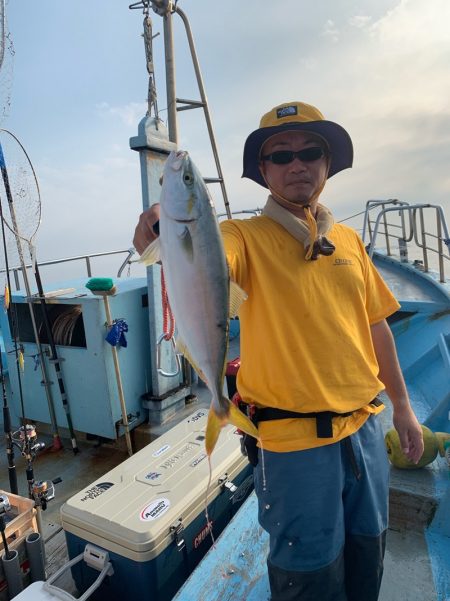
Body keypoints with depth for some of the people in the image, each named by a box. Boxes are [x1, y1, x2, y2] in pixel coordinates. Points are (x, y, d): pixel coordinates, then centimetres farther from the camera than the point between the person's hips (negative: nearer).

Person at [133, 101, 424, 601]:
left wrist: (402, 406, 13)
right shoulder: (247, 238, -10)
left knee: (367, 553, 26)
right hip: (295, 441, -5)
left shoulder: (348, 239, 6)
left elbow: (376, 325, 10)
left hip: (365, 427, 6)